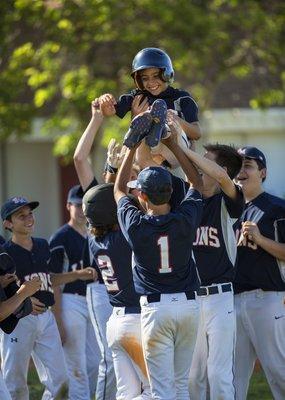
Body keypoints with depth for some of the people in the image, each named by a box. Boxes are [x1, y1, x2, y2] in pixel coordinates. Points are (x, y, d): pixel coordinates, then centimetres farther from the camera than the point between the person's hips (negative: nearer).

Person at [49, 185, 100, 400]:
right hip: (70, 302, -7)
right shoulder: (61, 238, -7)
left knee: (94, 363, 10)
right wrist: (58, 320, -16)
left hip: (92, 302, 7)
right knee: (77, 366, -5)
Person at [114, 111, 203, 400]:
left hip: (156, 308, -3)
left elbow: (119, 190, 12)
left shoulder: (136, 225, -7)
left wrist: (132, 147, 16)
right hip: (189, 303, 3)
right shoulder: (185, 219, -3)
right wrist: (173, 145, 17)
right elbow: (197, 183, 16)